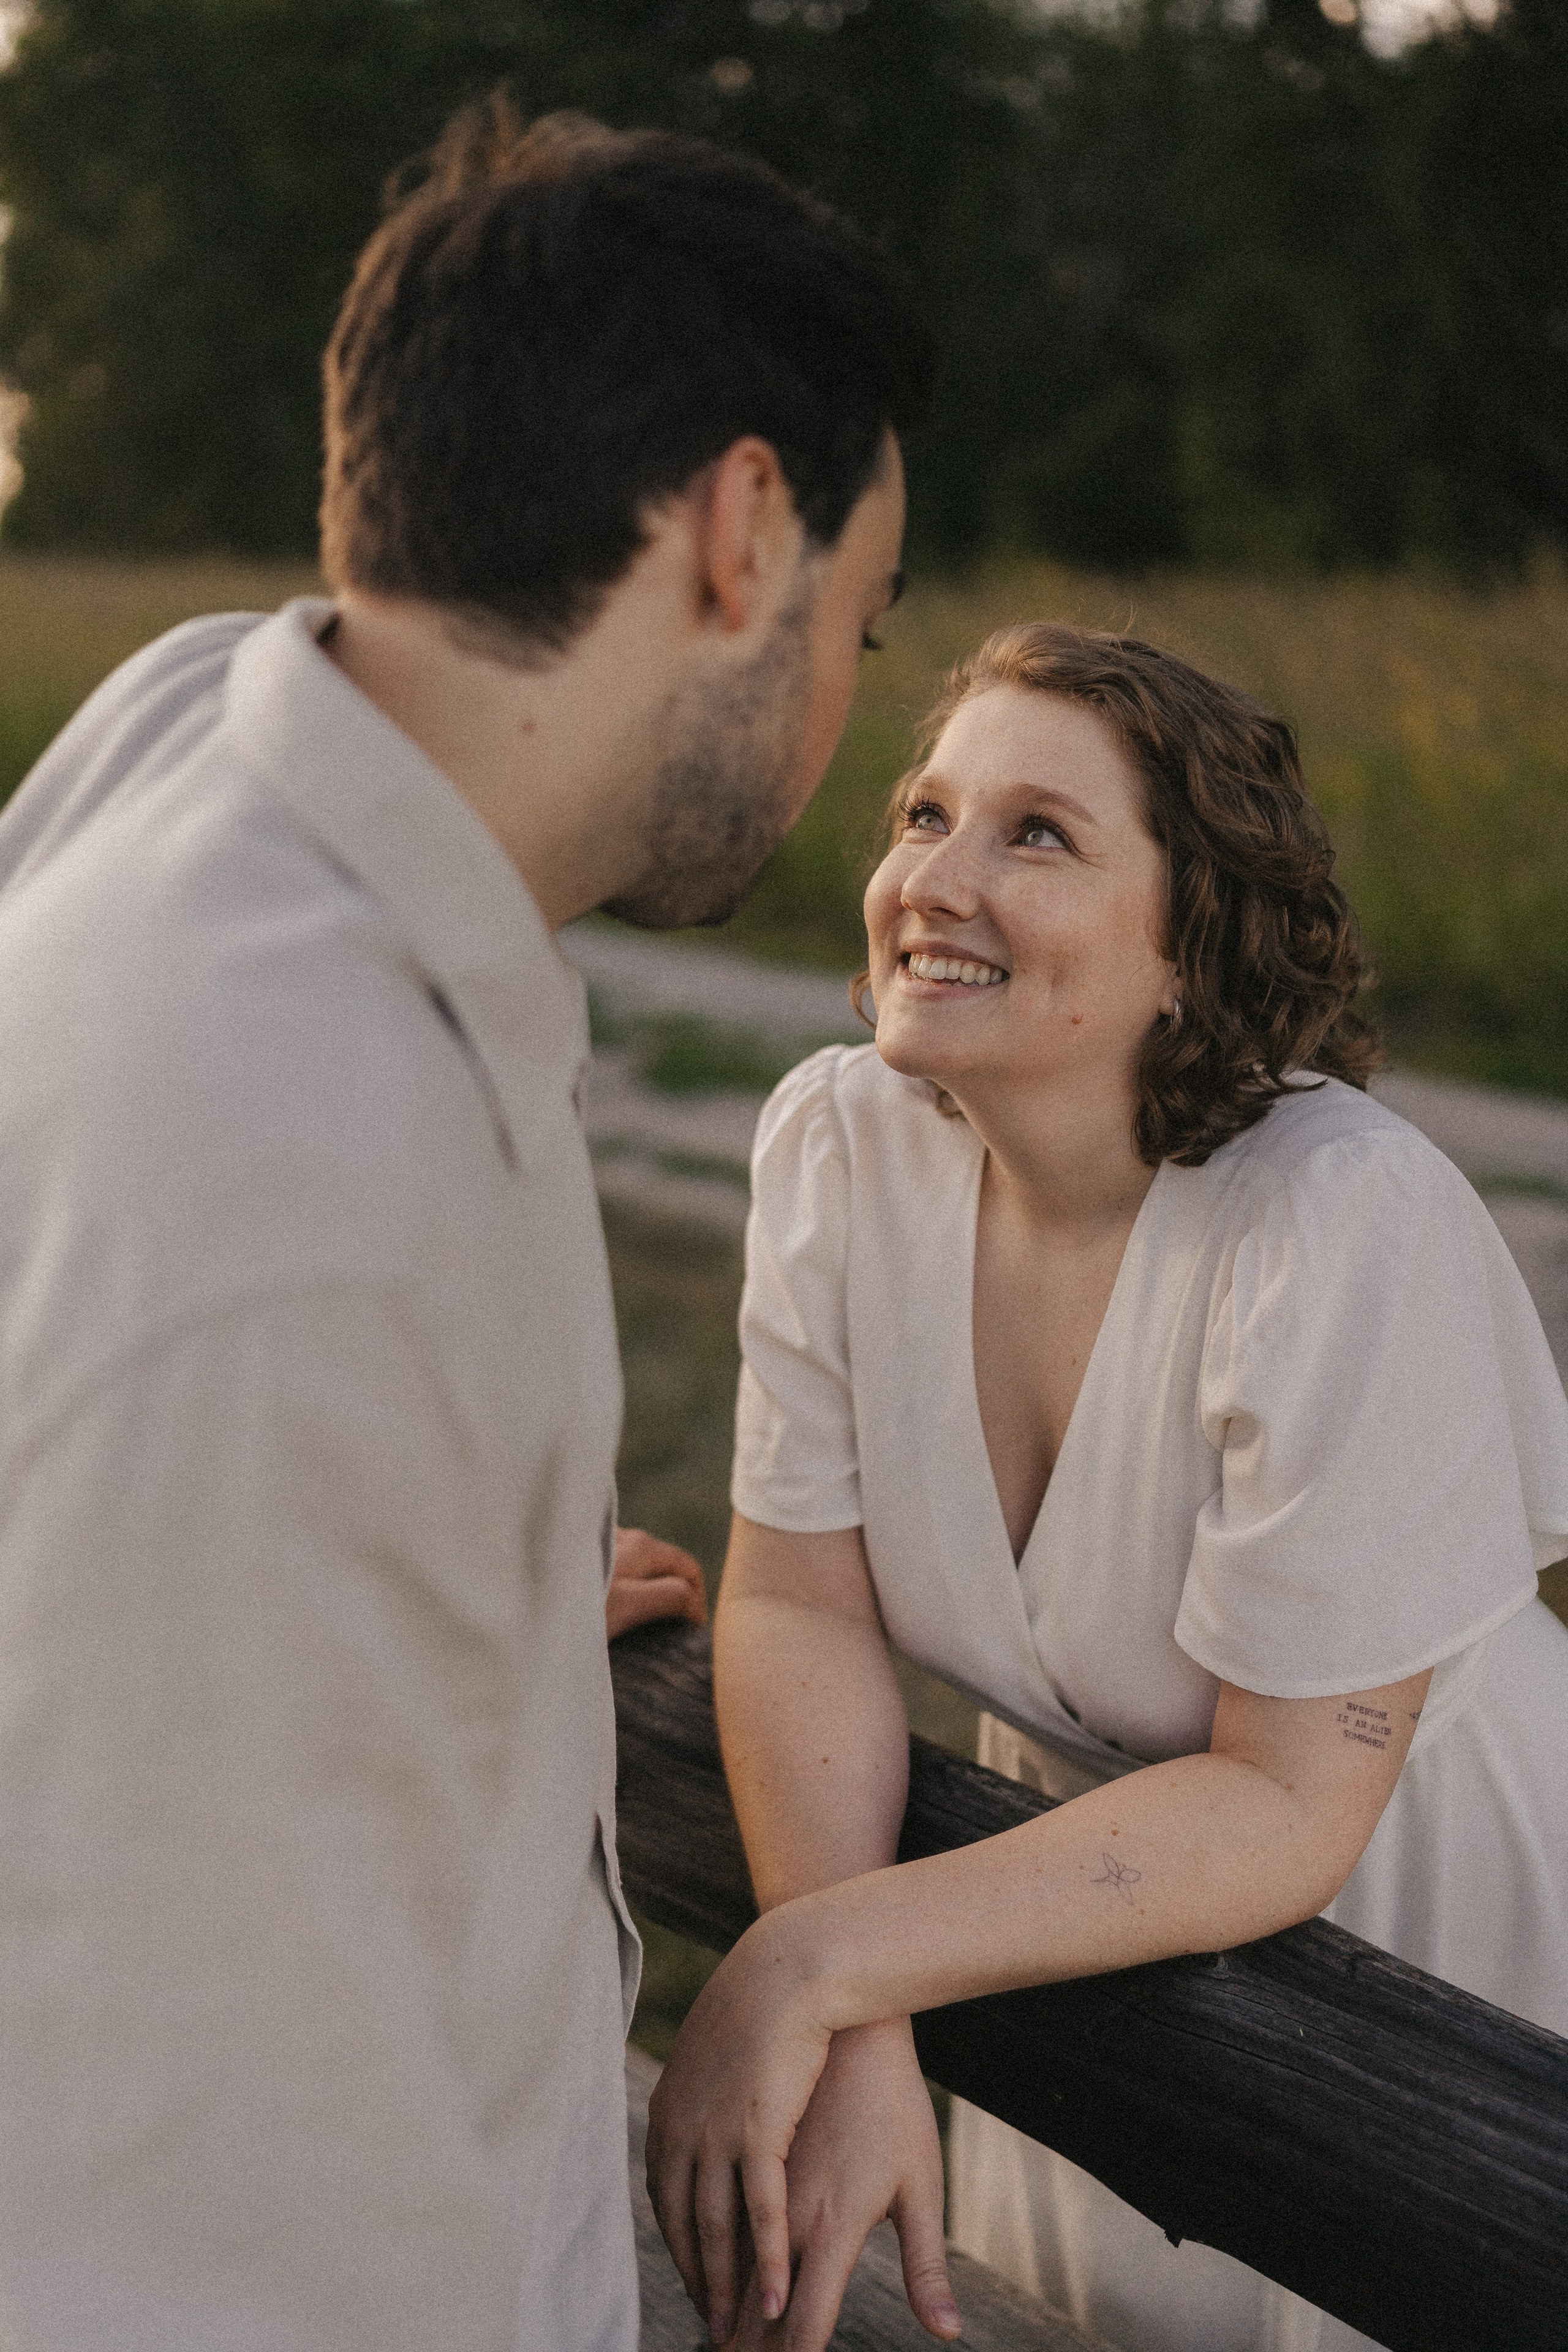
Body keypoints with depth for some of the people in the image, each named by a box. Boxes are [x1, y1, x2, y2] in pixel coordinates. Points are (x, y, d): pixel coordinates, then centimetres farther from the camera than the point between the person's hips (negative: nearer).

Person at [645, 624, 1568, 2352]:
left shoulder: (1345, 1223, -32)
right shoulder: (838, 1143, -17)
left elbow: (1283, 1801, -28)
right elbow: (799, 1603, -13)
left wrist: (815, 1963, -34)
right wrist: (855, 2044, -28)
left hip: (1416, 1935, -4)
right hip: (1090, 1895, 4)